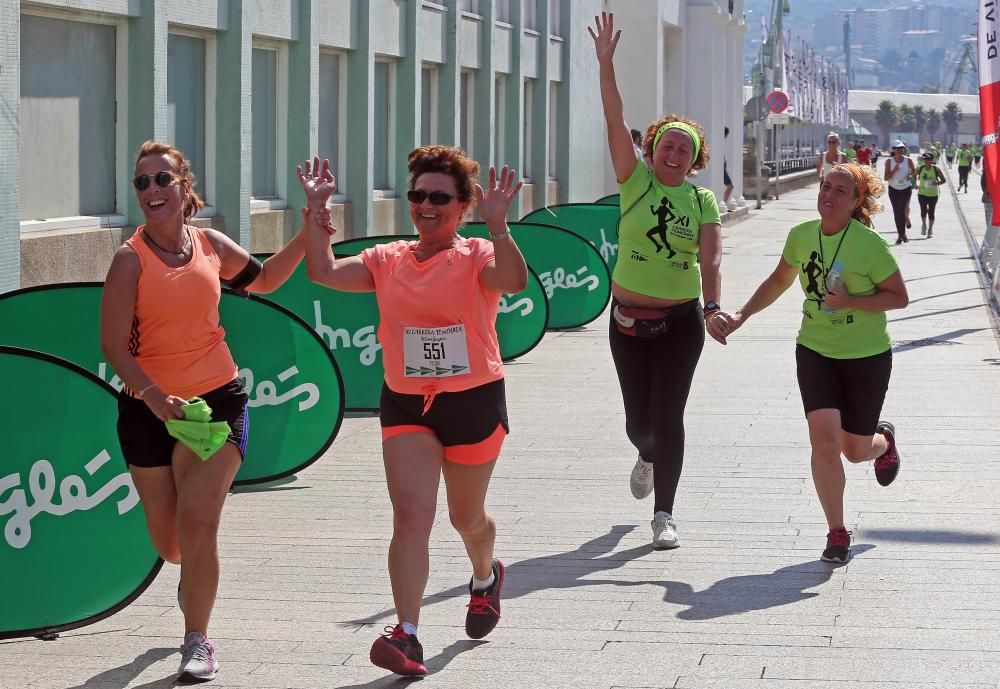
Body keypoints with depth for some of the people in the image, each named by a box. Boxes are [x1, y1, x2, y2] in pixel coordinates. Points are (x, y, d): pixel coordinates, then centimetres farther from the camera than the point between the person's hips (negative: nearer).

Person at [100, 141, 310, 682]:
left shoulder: (210, 245, 2)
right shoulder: (131, 259, -10)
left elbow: (263, 279, 22)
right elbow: (113, 344, -15)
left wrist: (308, 235, 10)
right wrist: (155, 396, -28)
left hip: (217, 399, 1)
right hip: (149, 408, -1)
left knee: (197, 521, -16)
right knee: (167, 541, 11)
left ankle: (197, 641, -2)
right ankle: (195, 577, 48)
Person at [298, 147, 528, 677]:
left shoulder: (476, 257, -8)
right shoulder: (387, 261, 4)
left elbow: (514, 281, -29)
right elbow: (324, 272, -7)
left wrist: (497, 223, -39)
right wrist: (317, 211, -10)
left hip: (474, 401, -2)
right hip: (405, 404, 2)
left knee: (467, 517, 16)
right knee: (410, 514, -12)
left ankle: (485, 578, 51)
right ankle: (406, 635, -16)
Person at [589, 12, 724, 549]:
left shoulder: (703, 200, 0)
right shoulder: (635, 181, -1)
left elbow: (709, 262, -8)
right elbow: (615, 121, -11)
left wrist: (712, 309, -24)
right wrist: (606, 63, -21)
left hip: (681, 319, -1)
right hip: (629, 318, 1)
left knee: (668, 415, -6)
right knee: (638, 417, 7)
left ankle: (663, 515, 0)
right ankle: (647, 458, 44)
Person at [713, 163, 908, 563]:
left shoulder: (869, 244, -17)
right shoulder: (801, 235, -3)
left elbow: (899, 297, -10)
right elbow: (779, 280, 14)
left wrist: (850, 302, -24)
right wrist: (742, 315, 6)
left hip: (867, 356, -2)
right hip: (816, 351, 3)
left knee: (855, 450, 9)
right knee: (824, 440, -15)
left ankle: (884, 441, 50)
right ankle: (837, 534, -1)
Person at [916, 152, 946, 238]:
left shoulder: (936, 169, -5)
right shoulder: (920, 169, -2)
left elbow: (943, 180, 0)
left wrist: (937, 183, -20)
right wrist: (915, 185, -3)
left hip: (933, 194, 0)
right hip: (922, 194, 0)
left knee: (931, 212, 3)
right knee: (923, 210, -13)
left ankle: (930, 230, 18)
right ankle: (924, 224, 16)